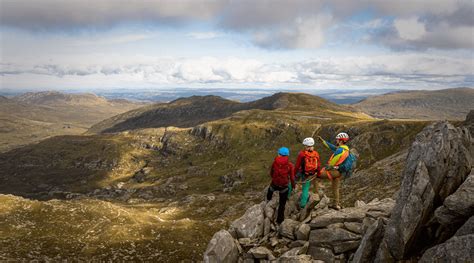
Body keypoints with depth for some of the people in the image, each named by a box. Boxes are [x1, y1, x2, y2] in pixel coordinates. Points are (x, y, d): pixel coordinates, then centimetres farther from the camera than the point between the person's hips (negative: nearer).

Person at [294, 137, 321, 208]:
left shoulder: (302, 154, -17)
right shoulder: (316, 154, -7)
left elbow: (297, 165, -12)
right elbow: (318, 166, 0)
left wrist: (294, 173, 0)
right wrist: (318, 174, 13)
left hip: (302, 173, -2)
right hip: (311, 175, 2)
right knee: (306, 188, 16)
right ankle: (303, 203, 19)